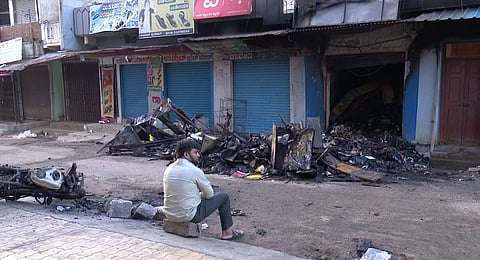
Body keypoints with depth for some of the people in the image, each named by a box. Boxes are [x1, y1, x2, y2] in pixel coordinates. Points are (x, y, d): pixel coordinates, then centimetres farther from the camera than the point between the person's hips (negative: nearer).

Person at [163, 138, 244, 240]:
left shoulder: (169, 169, 4)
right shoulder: (195, 171, -16)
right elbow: (209, 194, -5)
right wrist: (200, 195, 15)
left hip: (170, 215, 7)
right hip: (189, 216, -7)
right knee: (223, 196, 8)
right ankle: (227, 232, 18)